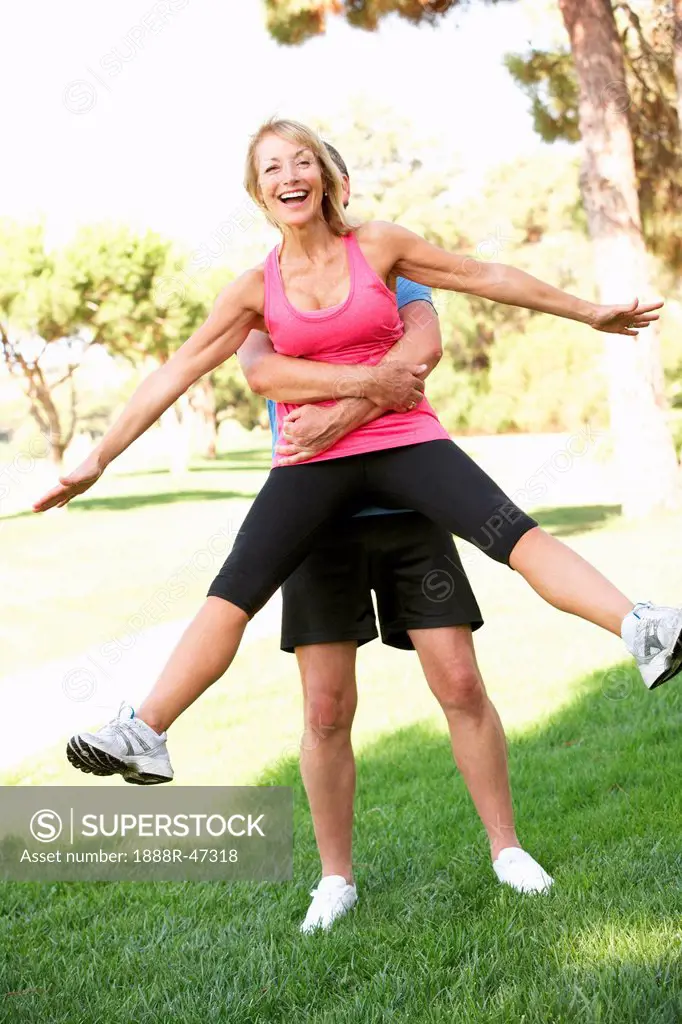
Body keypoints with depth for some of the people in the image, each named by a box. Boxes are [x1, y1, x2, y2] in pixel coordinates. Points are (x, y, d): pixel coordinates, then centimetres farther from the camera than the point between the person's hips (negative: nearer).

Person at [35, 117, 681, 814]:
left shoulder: (377, 246, 2)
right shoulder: (256, 289, 4)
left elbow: (484, 276, 11)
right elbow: (176, 372, 7)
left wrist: (589, 312, 18)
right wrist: (99, 458, 6)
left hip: (404, 442, 0)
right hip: (313, 461, 0)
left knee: (515, 533, -20)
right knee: (232, 592, -15)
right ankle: (144, 735, -17)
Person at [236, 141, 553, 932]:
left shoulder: (394, 275, 8)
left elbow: (426, 346, -14)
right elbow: (261, 373, -15)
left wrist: (343, 413, -25)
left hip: (405, 506, 0)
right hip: (316, 516, 0)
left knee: (461, 685, -1)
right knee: (327, 710, 0)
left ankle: (506, 848, 16)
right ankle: (336, 879, 16)